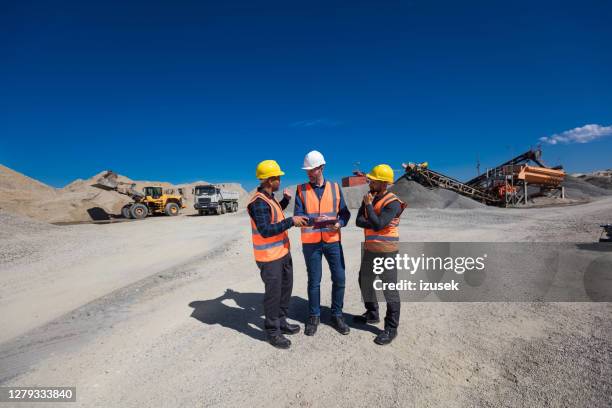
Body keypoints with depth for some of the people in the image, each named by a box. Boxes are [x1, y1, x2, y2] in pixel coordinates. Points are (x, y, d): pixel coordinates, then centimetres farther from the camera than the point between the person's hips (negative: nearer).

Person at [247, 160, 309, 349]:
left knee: (285, 288, 20)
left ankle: (281, 322, 37)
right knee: (273, 293, 2)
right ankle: (272, 331, 20)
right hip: (270, 257, -10)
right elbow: (265, 230, -28)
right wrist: (291, 221, -27)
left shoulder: (269, 197, 10)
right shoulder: (258, 202, -21)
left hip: (283, 252, 10)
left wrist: (286, 200, 24)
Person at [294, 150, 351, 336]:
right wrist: (314, 220, -27)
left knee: (339, 278, 6)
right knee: (314, 281, 9)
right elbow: (297, 216, -9)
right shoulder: (301, 190, -2)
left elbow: (344, 212, 4)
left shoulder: (335, 188, 3)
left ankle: (336, 315, 26)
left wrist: (340, 223, -17)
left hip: (332, 241, 2)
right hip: (311, 243, -1)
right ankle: (314, 317, 28)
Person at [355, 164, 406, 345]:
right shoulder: (369, 197, 5)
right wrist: (375, 223, -19)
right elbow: (359, 221, -3)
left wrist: (368, 205, -17)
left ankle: (391, 328, 18)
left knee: (389, 290, 3)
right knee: (365, 282, 20)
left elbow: (377, 224, -27)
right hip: (369, 249, 8)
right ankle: (372, 314, 41)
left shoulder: (393, 203, -17)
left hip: (386, 252, -8)